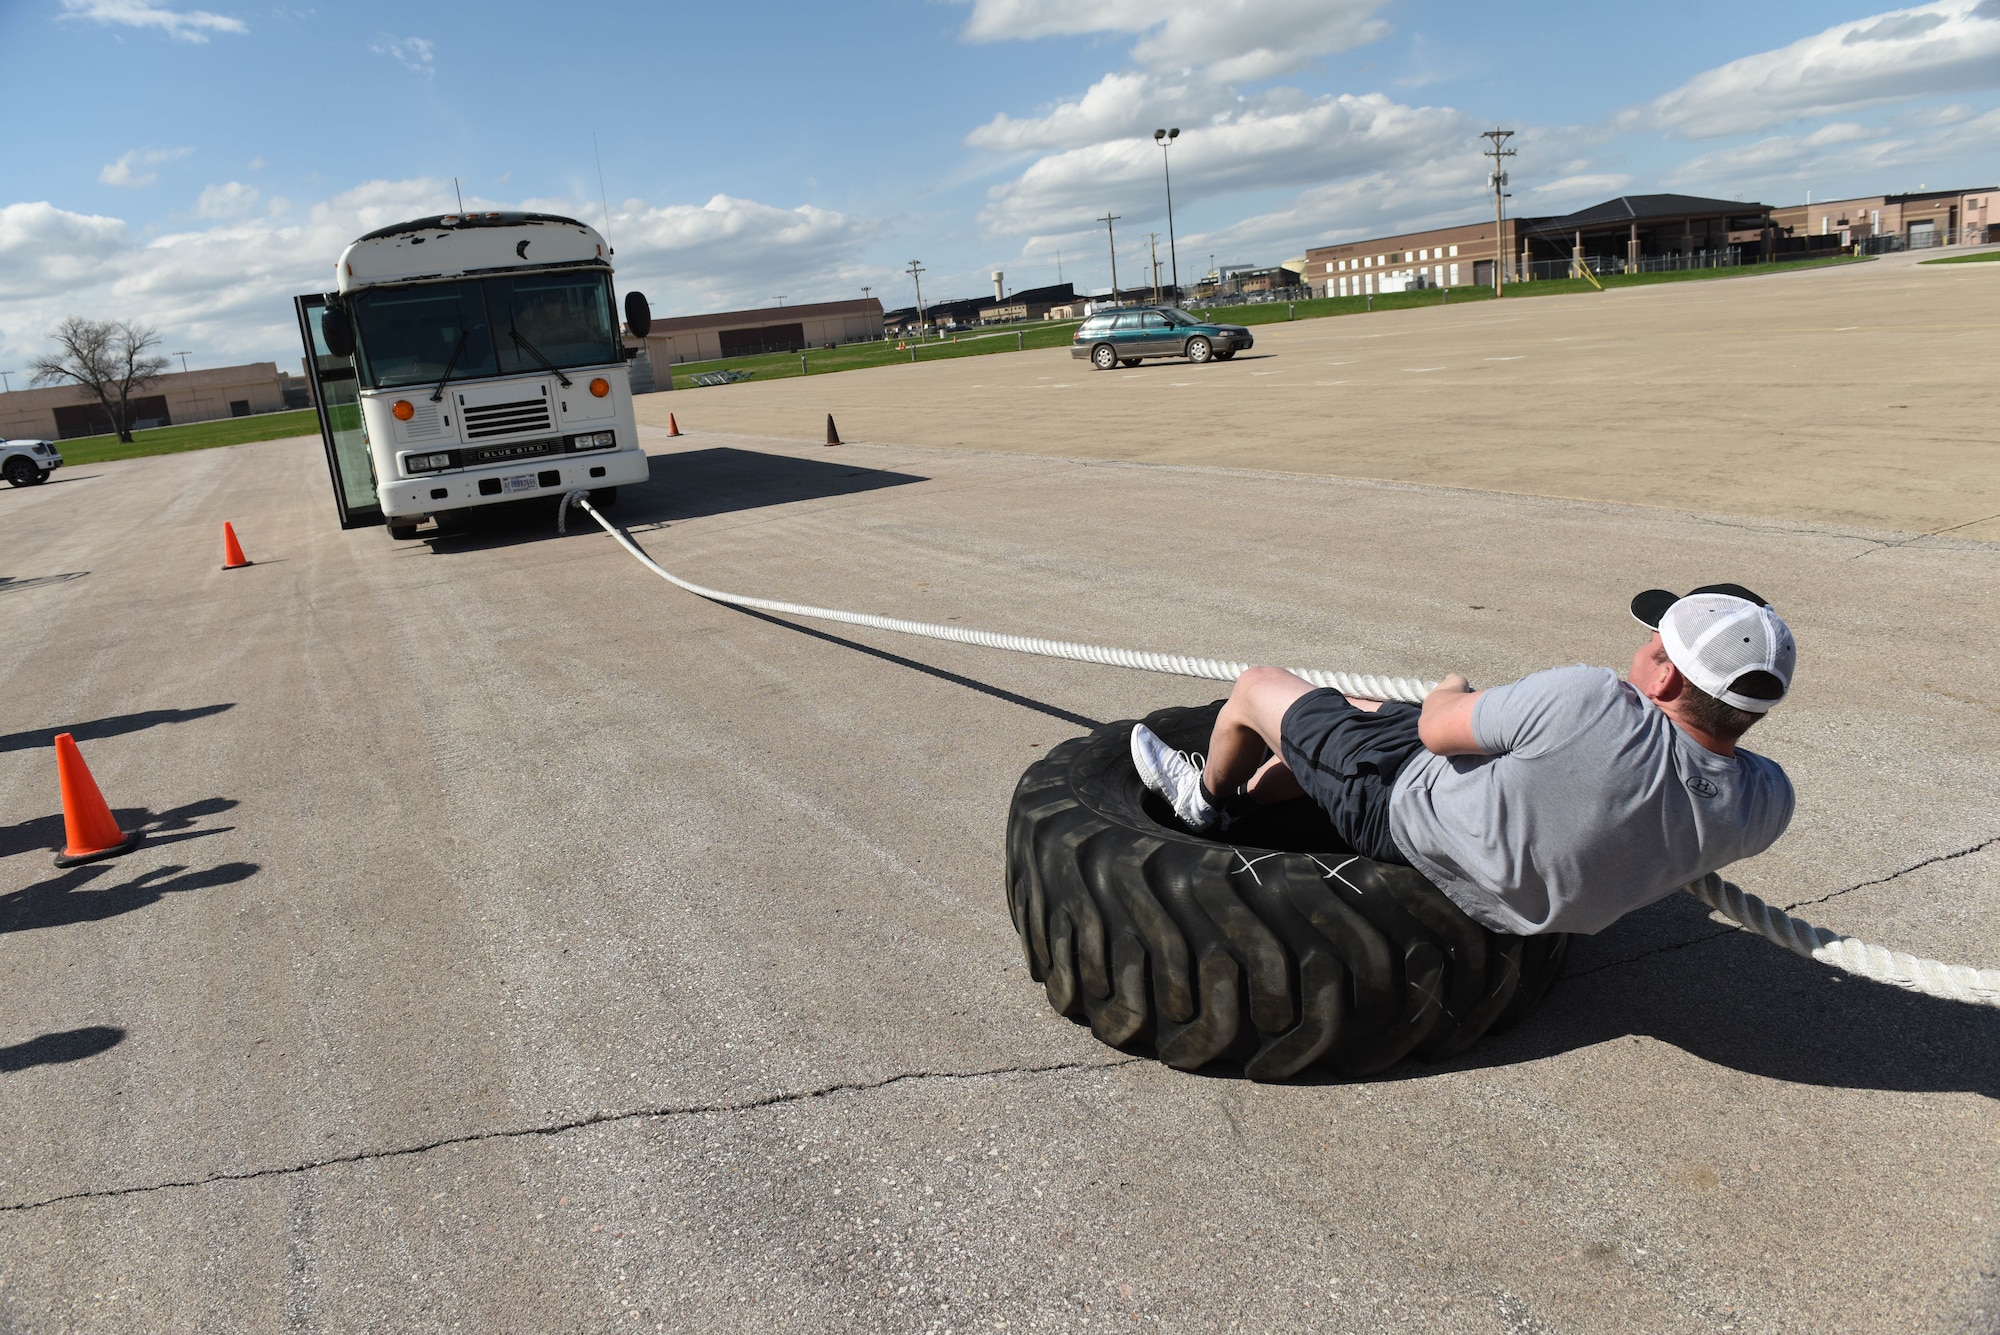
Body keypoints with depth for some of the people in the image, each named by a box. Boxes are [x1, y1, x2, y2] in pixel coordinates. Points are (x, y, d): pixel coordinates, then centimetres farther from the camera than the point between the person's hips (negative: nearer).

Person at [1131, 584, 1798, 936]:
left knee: (1255, 688, 14)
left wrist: (1450, 692, -1)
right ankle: (1240, 795, 52)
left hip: (1402, 805, -7)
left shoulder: (1588, 706, -43)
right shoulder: (1766, 802, -24)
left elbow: (1436, 727, -25)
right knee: (1362, 706, 30)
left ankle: (1206, 797, 45)